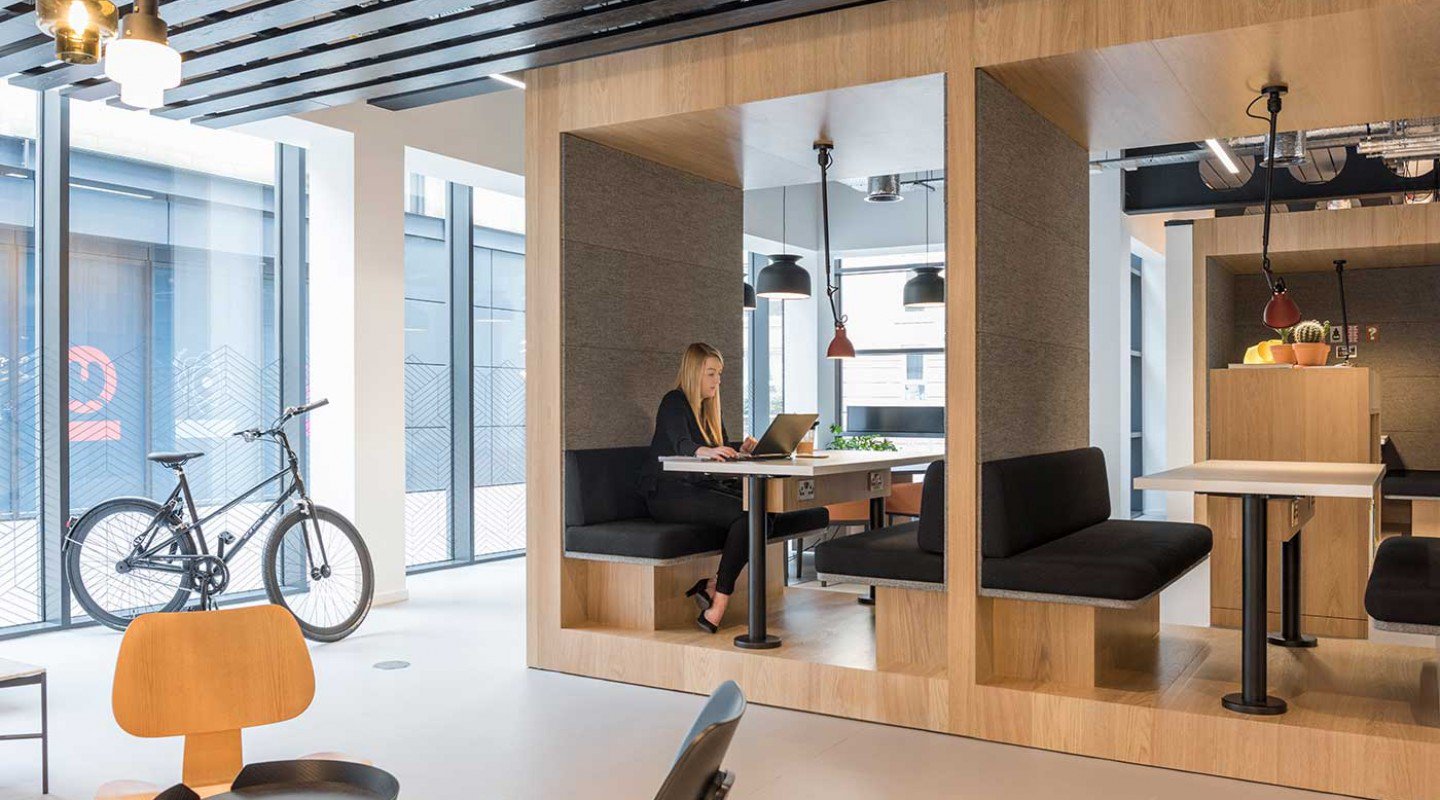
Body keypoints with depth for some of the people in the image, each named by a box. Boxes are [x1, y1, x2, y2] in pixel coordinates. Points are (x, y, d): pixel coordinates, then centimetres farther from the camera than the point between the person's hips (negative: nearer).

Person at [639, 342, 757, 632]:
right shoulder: (673, 402, -6)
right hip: (667, 494, -8)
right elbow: (682, 445, -26)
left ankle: (714, 585, -16)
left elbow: (722, 449, 17)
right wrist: (706, 451, -47)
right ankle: (718, 604, -28)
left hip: (700, 489, 8)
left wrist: (740, 448, -6)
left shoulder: (709, 407, 21)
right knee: (745, 513, -28)